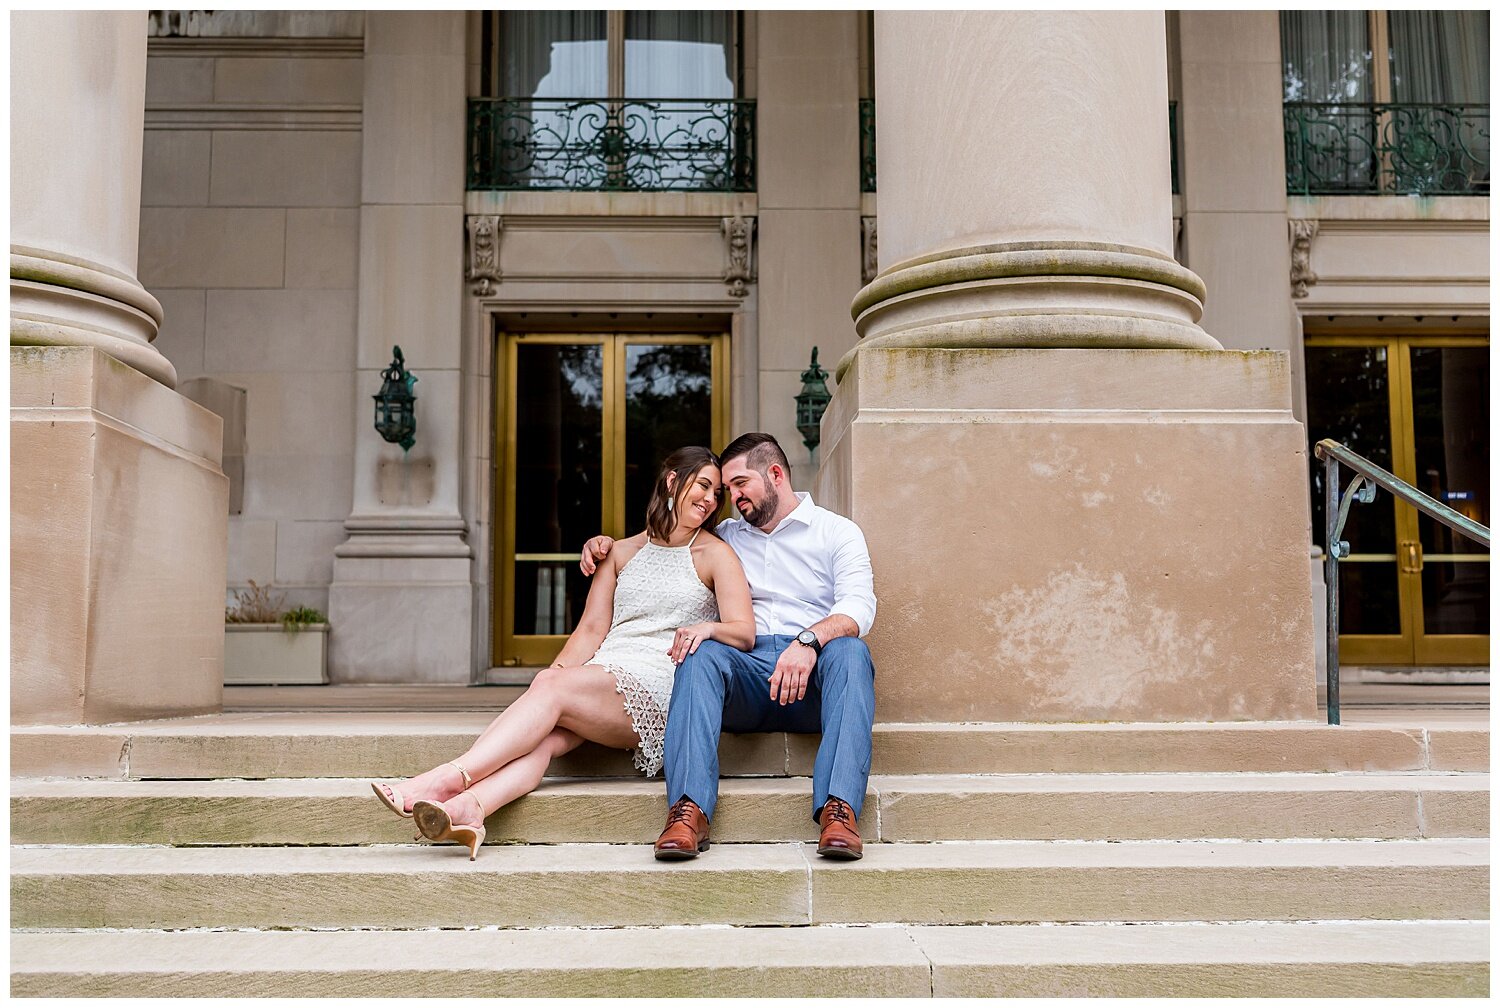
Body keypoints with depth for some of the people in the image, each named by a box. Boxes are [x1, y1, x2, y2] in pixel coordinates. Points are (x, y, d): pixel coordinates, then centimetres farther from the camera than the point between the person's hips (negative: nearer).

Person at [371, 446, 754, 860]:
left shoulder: (715, 554, 11)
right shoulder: (623, 551, 21)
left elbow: (744, 631, 0)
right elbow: (591, 629, 13)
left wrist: (708, 627, -23)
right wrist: (558, 671, -6)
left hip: (658, 686, -4)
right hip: (600, 678, 4)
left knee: (551, 686, -29)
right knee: (546, 736, -28)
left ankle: (449, 778, -39)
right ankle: (468, 809, -52)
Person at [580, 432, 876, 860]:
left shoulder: (837, 532, 11)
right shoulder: (726, 537, 25)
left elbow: (859, 606, -7)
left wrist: (809, 640, -27)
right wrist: (606, 544, 14)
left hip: (813, 677, -2)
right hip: (746, 671, 2)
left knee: (849, 650, -34)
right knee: (702, 654, -30)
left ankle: (839, 808, -47)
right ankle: (690, 809, -45)